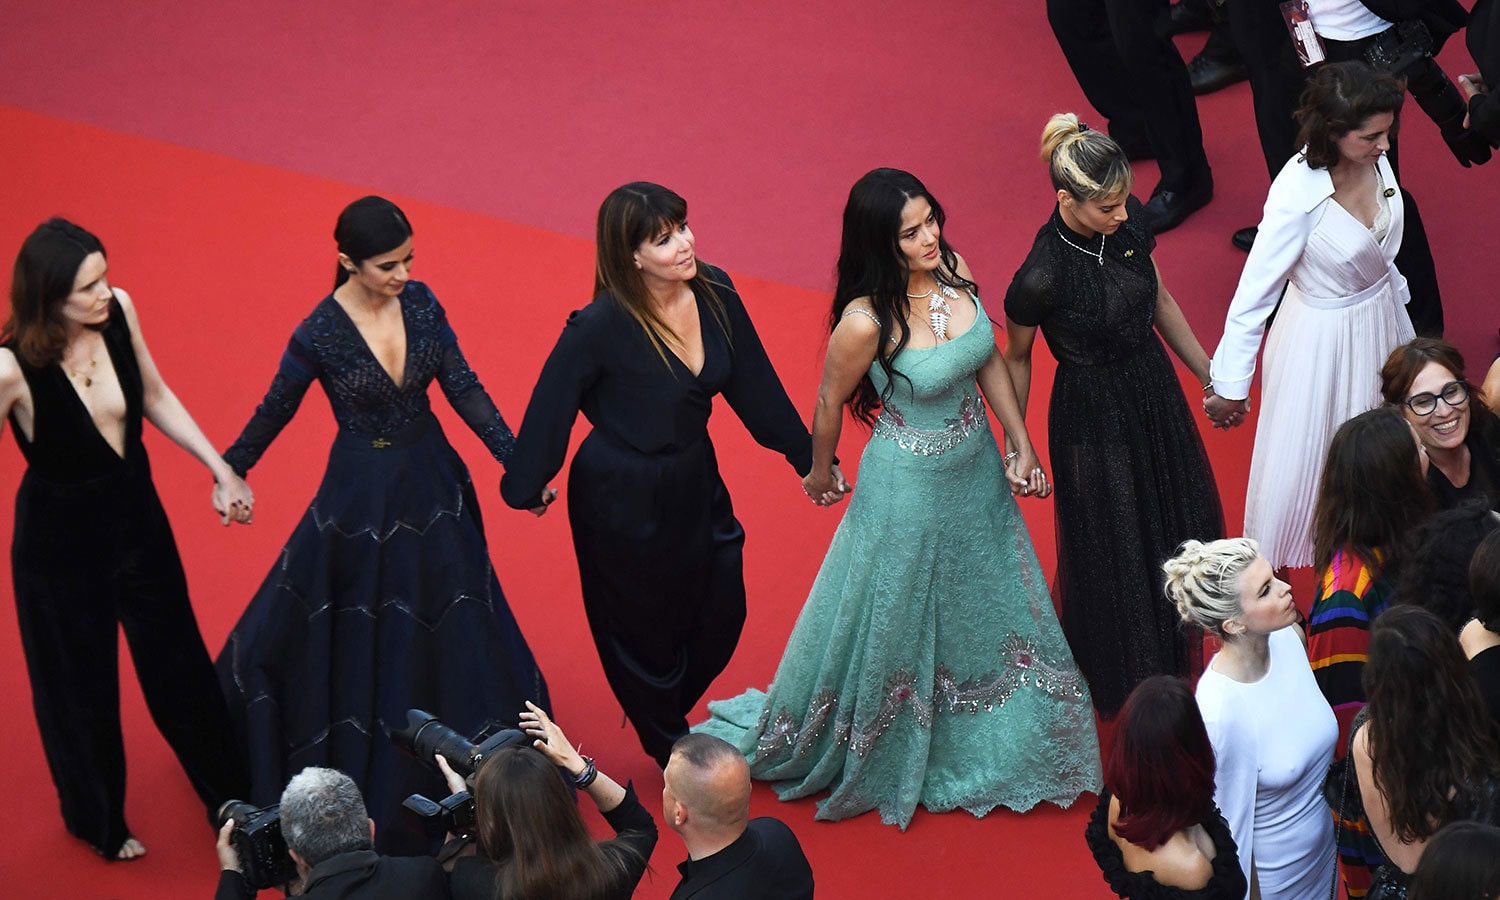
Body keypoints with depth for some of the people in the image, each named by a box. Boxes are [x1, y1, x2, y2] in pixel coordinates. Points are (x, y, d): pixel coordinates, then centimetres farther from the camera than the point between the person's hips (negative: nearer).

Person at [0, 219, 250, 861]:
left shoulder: (119, 310, -18)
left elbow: (154, 397, 1)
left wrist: (222, 471, 3)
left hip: (135, 512, 5)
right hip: (60, 537, -5)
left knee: (175, 655, 26)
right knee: (81, 681, 19)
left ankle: (224, 785, 54)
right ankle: (97, 819, 49)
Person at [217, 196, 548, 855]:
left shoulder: (421, 302, -7)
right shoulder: (320, 334, -20)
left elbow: (463, 388, -3)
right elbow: (273, 413, -5)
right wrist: (230, 473, 7)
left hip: (431, 481, 5)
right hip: (362, 496, -4)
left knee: (450, 618, 17)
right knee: (361, 632, 10)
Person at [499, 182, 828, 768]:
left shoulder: (713, 292, -11)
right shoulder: (600, 327, -29)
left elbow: (754, 385, 2)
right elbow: (551, 410, -15)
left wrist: (809, 457, 10)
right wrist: (525, 486, -4)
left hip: (697, 483, 6)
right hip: (624, 500, -6)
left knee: (722, 615, 18)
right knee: (645, 628, 15)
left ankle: (667, 717, 47)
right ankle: (669, 750, 41)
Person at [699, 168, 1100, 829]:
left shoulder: (953, 272, -12)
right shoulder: (865, 322, -31)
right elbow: (829, 403, -13)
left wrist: (1021, 444, 3)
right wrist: (820, 472, 3)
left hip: (977, 469, 7)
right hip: (912, 487, -7)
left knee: (985, 603, 27)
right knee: (899, 617, 13)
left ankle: (985, 738, 52)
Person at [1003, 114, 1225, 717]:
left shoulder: (1125, 224, -13)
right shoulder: (1043, 276, -31)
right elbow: (1016, 358, -12)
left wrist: (1209, 376, 12)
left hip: (1155, 392, 6)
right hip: (1094, 415, -6)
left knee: (1181, 520, 24)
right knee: (1115, 547, 14)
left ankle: (1177, 643, 52)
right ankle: (1127, 676, 41)